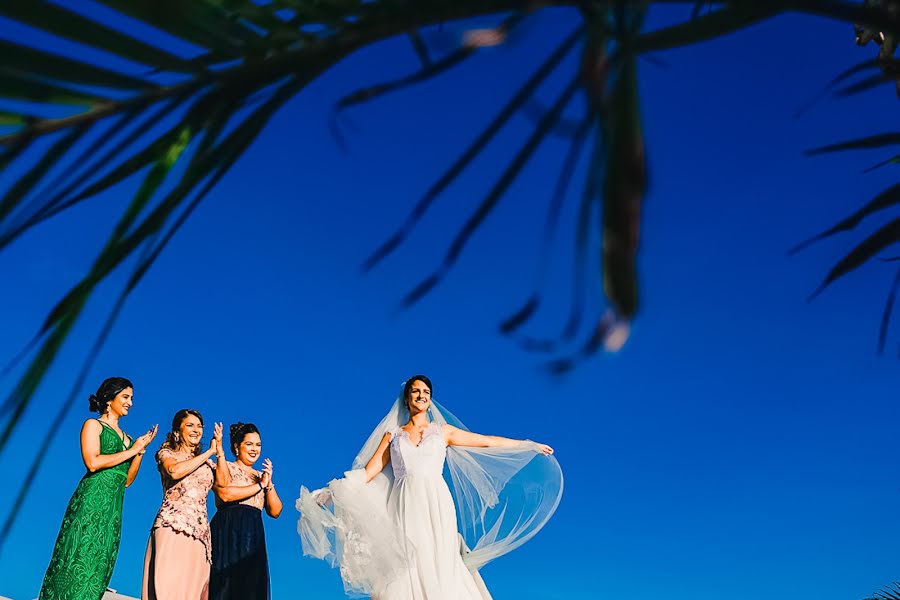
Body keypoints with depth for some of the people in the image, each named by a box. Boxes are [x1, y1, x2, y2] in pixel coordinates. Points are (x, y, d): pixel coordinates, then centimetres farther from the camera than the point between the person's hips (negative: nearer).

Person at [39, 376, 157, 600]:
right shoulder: (93, 425, 4)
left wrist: (141, 450, 7)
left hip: (114, 507, 7)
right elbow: (93, 463, -13)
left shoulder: (125, 436, 21)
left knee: (98, 565, 2)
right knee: (80, 561, -11)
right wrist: (131, 450, -6)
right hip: (92, 500, -7)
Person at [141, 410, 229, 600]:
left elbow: (223, 482, 5)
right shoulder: (166, 453, 12)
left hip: (200, 531, 4)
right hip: (172, 526, -4)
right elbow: (175, 471, -12)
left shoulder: (207, 462, 23)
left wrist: (219, 450, 6)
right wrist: (209, 452, -3)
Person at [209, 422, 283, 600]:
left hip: (253, 537, 5)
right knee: (227, 585, -11)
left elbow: (275, 512, 13)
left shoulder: (261, 475, 21)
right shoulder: (225, 467, 7)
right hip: (227, 532, -5)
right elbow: (225, 494, -14)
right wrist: (260, 485, -5)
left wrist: (269, 484, -1)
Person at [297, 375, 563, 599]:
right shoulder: (392, 435, 12)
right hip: (406, 509, 0)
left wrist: (530, 445, 13)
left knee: (439, 570, -4)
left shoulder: (442, 431, 13)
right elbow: (367, 472, 7)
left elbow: (487, 442, 14)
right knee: (406, 573, -5)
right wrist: (330, 492, -3)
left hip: (437, 507, 0)